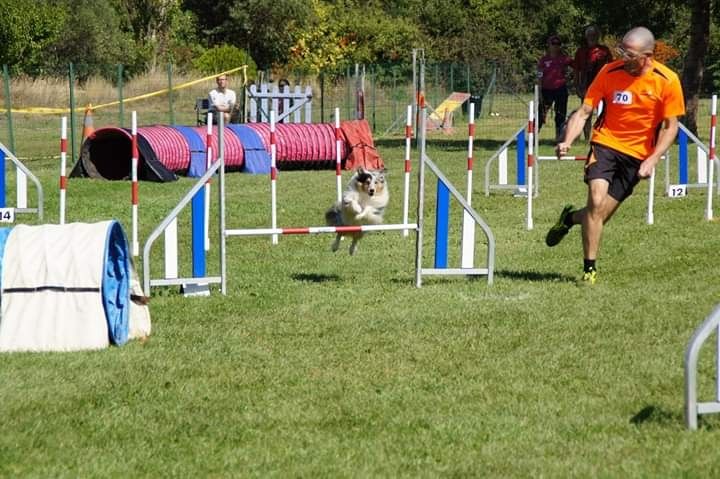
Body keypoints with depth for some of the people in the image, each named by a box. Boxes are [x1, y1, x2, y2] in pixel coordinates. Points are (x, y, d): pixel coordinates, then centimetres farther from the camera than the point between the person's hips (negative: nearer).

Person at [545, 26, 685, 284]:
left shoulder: (667, 81, -10)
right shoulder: (610, 72, -9)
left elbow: (670, 127, -3)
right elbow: (583, 111, -6)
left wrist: (652, 160, -13)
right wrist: (567, 141, -22)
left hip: (636, 154, 1)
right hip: (606, 143, -1)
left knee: (601, 214, -1)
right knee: (596, 202, -20)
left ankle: (570, 218, 34)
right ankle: (589, 269, -6)